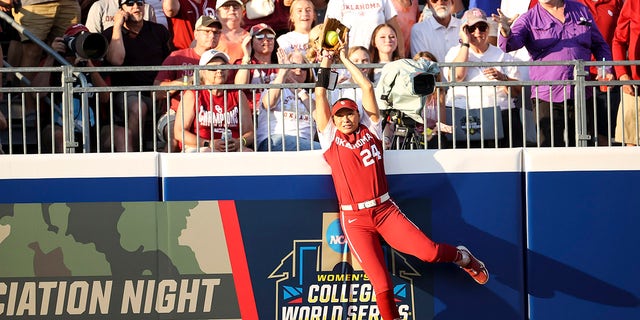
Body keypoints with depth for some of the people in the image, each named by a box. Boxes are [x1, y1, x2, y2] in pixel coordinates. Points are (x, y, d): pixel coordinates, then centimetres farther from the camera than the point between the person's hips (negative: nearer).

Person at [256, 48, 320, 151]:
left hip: (304, 141, 4)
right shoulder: (274, 86, 20)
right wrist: (283, 71, -6)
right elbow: (268, 104, -7)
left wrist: (299, 89, 8)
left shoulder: (309, 95, 30)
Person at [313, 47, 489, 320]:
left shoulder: (370, 131, 10)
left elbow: (367, 88, 6)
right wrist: (325, 65, 11)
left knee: (428, 251, -14)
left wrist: (345, 59, 13)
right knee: (381, 283, -12)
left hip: (386, 210, 1)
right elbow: (320, 97, 2)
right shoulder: (331, 139, 7)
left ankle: (462, 257, 19)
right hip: (354, 219, -1)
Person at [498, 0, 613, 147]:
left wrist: (606, 70, 6)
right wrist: (506, 33, -37)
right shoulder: (529, 19, 5)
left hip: (582, 96, 3)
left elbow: (600, 45, 23)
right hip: (547, 98, -3)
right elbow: (513, 42, -14)